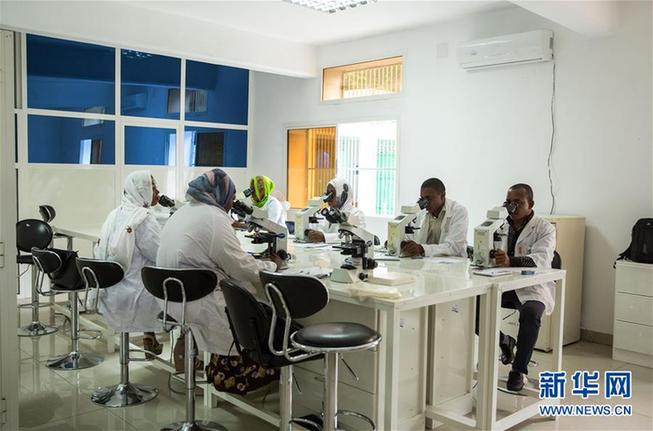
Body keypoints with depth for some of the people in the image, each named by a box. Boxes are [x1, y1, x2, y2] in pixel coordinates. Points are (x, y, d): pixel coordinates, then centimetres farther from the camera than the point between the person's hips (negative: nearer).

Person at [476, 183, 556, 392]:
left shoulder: (544, 229, -4)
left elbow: (541, 259, -24)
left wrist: (510, 261, -43)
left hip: (532, 288, -4)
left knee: (530, 312, -35)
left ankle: (518, 370, -17)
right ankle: (503, 342, 9)